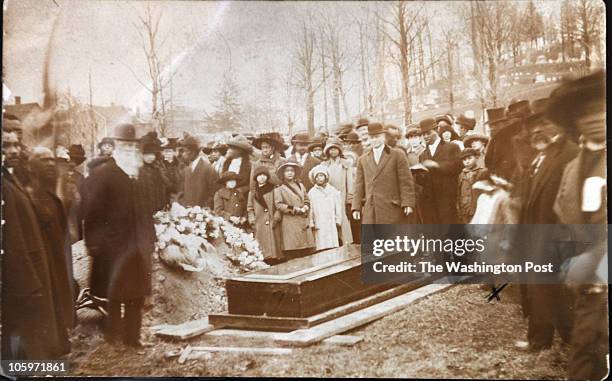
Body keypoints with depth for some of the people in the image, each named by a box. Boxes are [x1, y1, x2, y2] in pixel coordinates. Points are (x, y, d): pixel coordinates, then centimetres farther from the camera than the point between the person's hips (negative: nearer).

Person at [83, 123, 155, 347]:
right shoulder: (102, 175, -5)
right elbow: (93, 212, -8)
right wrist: (94, 243, -12)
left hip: (139, 247, 5)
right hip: (114, 247, -5)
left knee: (137, 296, 11)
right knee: (115, 297, 3)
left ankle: (132, 337, 23)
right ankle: (112, 339, 16)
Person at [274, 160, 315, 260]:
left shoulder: (300, 186, 16)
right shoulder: (279, 188, 1)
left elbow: (307, 200, 17)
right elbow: (278, 204, -7)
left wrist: (304, 208, -4)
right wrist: (293, 209, -12)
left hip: (303, 222, 5)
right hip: (290, 223, -5)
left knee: (307, 251, 1)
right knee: (292, 253, -8)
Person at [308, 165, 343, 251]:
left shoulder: (333, 190, 8)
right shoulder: (311, 193, 5)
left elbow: (338, 207, 9)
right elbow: (310, 209, 5)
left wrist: (338, 221, 5)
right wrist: (312, 224, 2)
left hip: (332, 224, 1)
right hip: (319, 226, -1)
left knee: (334, 247, -1)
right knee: (322, 247, -7)